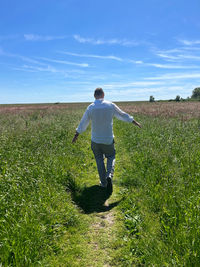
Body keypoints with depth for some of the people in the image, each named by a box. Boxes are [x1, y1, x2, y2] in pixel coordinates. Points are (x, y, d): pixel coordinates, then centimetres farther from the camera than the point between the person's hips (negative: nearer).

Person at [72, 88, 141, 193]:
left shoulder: (90, 107, -9)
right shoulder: (111, 105, -8)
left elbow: (83, 123, 0)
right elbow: (123, 115, 3)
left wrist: (76, 135, 14)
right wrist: (135, 122, 18)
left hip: (95, 140, 0)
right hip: (108, 140, 0)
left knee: (99, 160, 17)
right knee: (111, 157, 20)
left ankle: (103, 182, 22)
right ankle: (109, 175, -5)